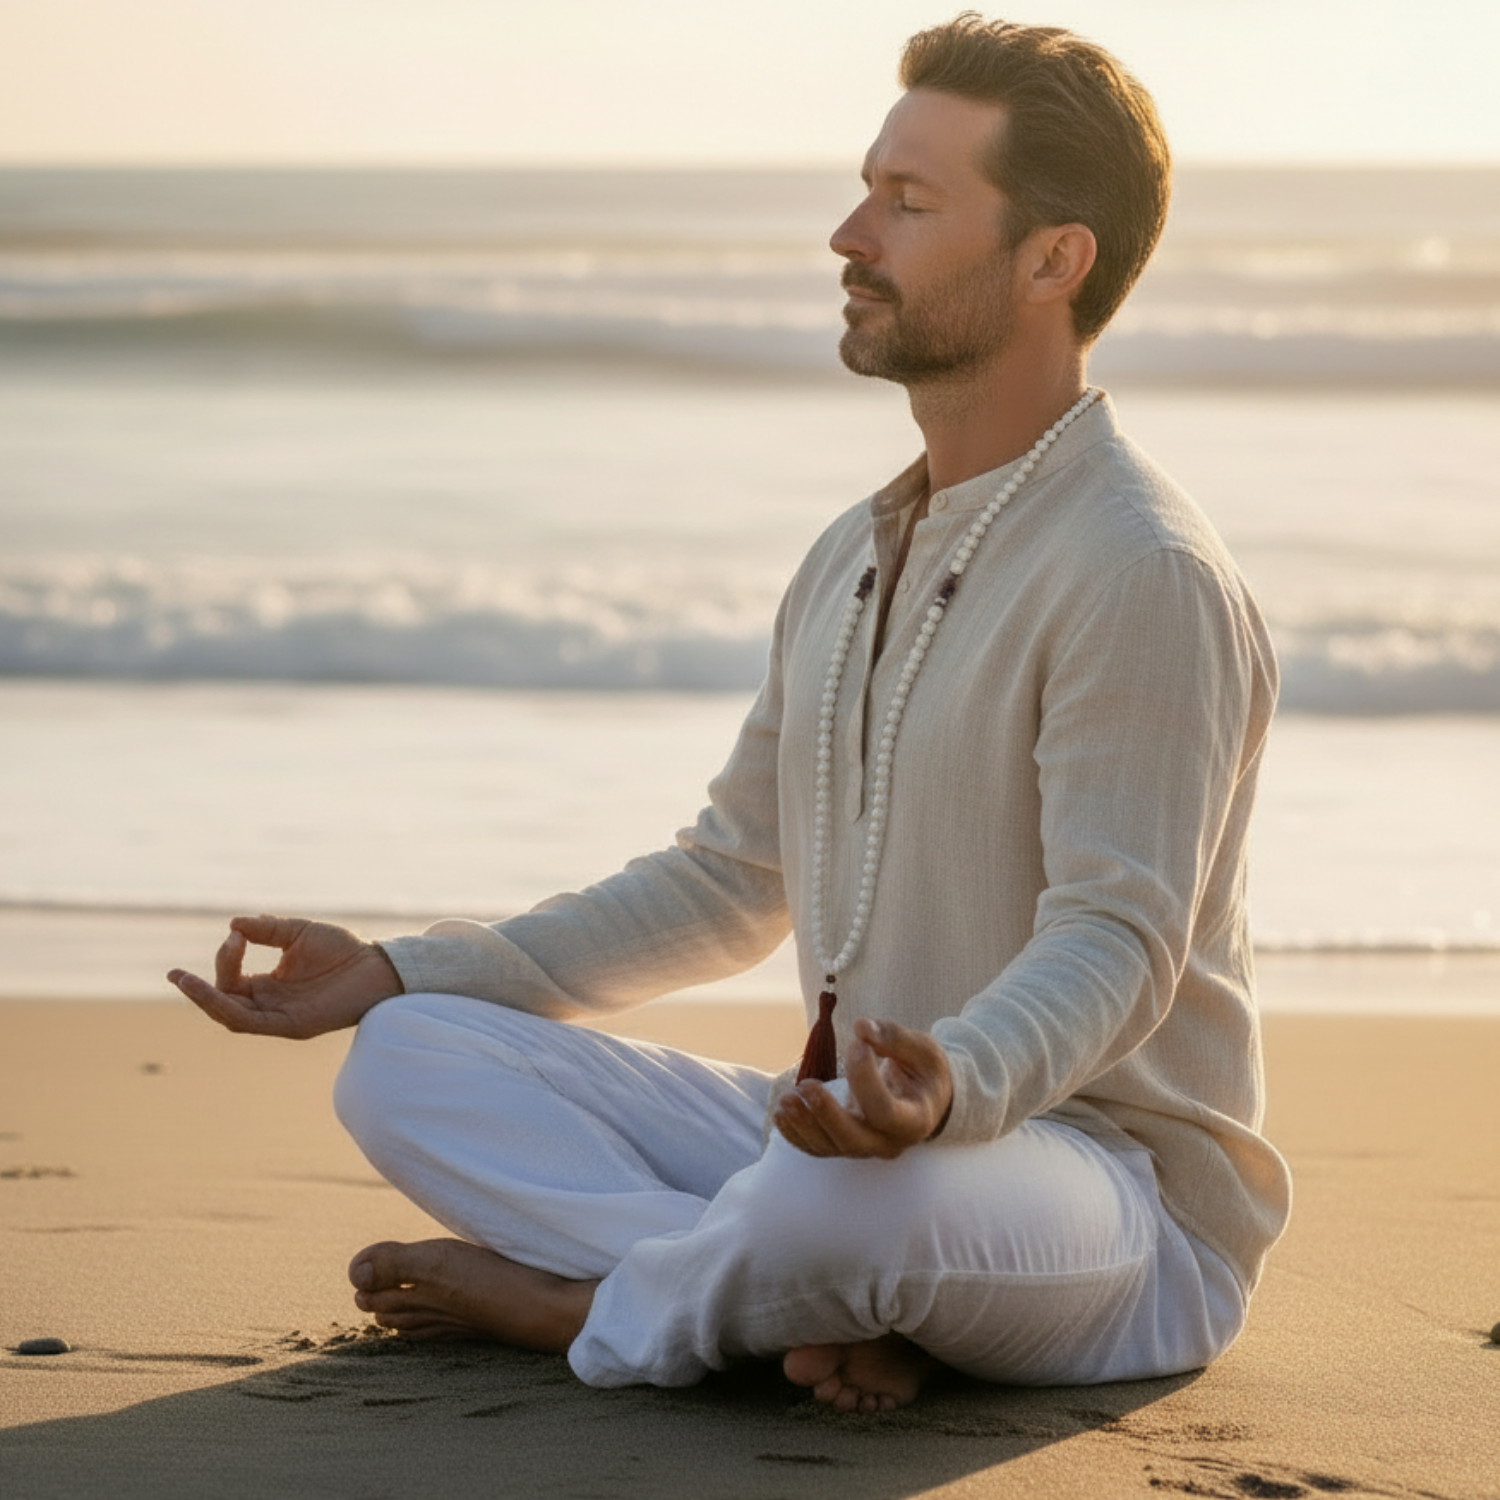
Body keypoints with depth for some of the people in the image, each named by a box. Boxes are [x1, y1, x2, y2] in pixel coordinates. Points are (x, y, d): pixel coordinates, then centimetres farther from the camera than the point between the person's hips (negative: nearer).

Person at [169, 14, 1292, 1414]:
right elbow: (732, 878, 21)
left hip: (1126, 1208, -8)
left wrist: (948, 1088, -45)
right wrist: (395, 973, 13)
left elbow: (1115, 943, -23)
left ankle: (570, 1294, -11)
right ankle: (819, 1297, -21)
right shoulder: (852, 559, 14)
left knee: (847, 1188, -42)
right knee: (410, 1060, -4)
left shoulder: (1143, 576, -15)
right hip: (865, 1138, 9)